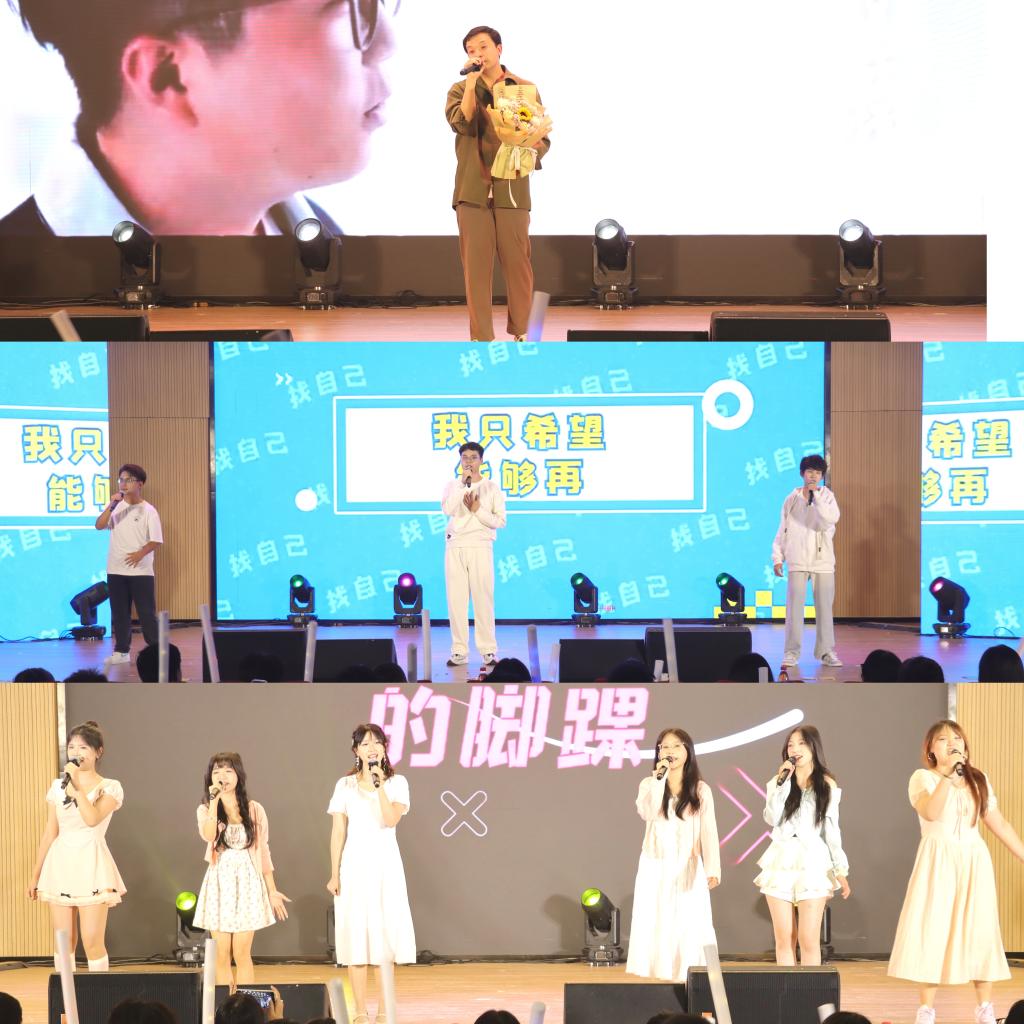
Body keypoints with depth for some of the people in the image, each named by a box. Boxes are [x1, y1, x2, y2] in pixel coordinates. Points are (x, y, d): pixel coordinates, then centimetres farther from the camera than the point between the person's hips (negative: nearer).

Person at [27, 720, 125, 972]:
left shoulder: (110, 787, -1)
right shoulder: (57, 786, 11)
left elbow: (92, 819, -19)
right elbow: (50, 833, 14)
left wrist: (78, 786, -16)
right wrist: (35, 875, 13)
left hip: (91, 866, -4)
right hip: (60, 865, 4)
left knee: (92, 942, -8)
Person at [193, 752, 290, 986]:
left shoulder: (254, 810, 4)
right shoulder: (205, 810, 4)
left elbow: (263, 851, 8)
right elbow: (209, 836, -18)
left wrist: (272, 891, 7)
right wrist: (214, 800, -15)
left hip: (247, 882, -1)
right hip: (219, 883, 1)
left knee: (242, 953, -4)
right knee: (221, 954, 0)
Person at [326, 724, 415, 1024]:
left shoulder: (397, 783, 3)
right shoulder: (345, 785, 4)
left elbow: (391, 820, -13)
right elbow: (338, 833, 4)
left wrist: (379, 785, -15)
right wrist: (334, 874, 0)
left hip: (385, 864, 0)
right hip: (355, 865, 0)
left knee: (386, 932, 0)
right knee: (356, 936, -1)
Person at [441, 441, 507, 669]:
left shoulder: (492, 488, 7)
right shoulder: (452, 485, 10)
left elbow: (500, 521, 1)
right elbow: (447, 509, -10)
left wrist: (477, 510, -9)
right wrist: (463, 483, -13)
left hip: (480, 547, -2)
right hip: (455, 547, 2)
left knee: (483, 599, -4)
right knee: (456, 599, 0)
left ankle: (488, 650, 0)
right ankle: (459, 651, 3)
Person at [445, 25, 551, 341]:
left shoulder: (525, 89, 7)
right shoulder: (460, 90, 9)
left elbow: (543, 138, 5)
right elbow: (461, 123, -11)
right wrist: (472, 81, -11)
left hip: (512, 188, 0)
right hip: (473, 188, 0)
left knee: (517, 263, 1)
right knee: (476, 266, 0)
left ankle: (520, 333, 15)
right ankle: (481, 337, 4)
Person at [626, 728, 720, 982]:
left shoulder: (700, 790, 5)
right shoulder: (649, 784, 4)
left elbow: (708, 830, 0)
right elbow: (647, 813, -16)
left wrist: (712, 868, -11)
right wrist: (659, 777, -15)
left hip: (688, 869, 0)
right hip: (655, 868, 0)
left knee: (689, 929, -4)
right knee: (656, 927, -4)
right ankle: (661, 977, -3)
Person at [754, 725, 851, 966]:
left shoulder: (827, 785, 6)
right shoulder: (779, 782, 9)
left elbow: (831, 829, 7)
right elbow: (772, 818, -6)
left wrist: (840, 870, 3)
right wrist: (783, 782, -9)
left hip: (812, 864, -2)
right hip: (781, 864, 2)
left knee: (808, 940, -7)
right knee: (784, 939, 1)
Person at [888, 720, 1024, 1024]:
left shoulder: (979, 780, 9)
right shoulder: (923, 778, -3)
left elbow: (999, 824, 11)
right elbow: (930, 813, -22)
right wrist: (947, 774, -27)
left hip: (973, 862, 3)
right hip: (938, 863, -3)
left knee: (978, 933, 2)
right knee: (932, 932, -5)